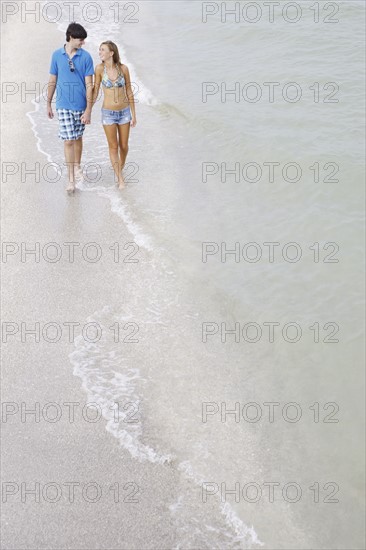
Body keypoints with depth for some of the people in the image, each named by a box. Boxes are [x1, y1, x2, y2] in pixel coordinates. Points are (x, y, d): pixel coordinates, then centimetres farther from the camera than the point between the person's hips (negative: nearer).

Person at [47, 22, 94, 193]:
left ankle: (77, 167, 37)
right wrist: (48, 104, 10)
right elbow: (52, 81, 6)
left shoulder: (86, 57, -5)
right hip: (63, 106, -1)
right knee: (68, 141, -5)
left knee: (78, 138, 15)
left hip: (81, 105, 1)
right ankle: (71, 179, -1)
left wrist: (88, 109, -11)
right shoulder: (57, 55, -2)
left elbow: (89, 85, -7)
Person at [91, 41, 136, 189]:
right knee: (113, 147, 5)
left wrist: (134, 114, 2)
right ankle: (120, 178, 17)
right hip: (108, 113, -1)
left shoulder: (123, 68, -9)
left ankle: (120, 169, 40)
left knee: (123, 146, 12)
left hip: (124, 112, 1)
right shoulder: (100, 68, -11)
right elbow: (95, 90, -3)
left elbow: (129, 92, -1)